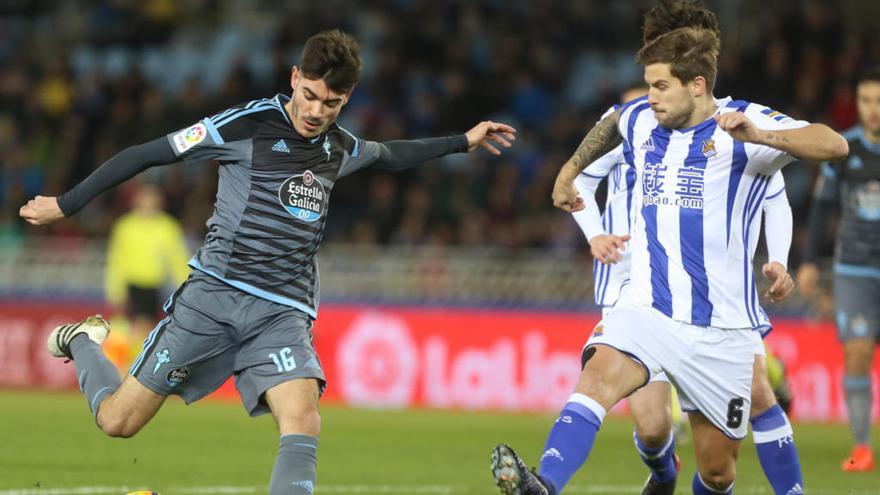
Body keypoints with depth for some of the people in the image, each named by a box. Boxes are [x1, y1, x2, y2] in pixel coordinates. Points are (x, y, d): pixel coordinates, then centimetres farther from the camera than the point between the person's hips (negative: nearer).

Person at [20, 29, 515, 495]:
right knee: (118, 420, -1)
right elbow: (146, 155, -3)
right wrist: (65, 205, -1)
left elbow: (388, 154, 37)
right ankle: (82, 342, 31)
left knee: (303, 422, -23)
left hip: (283, 314, 4)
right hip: (214, 296, -4)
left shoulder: (339, 148, 11)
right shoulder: (247, 124, -8)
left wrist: (464, 141, 37)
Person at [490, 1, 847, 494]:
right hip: (647, 308, 2)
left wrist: (757, 136, -38)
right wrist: (570, 170, 43)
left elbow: (834, 144, -23)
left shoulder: (744, 124, -7)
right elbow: (611, 124, 35)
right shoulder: (640, 119, 9)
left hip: (722, 327, -2)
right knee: (598, 375, -30)